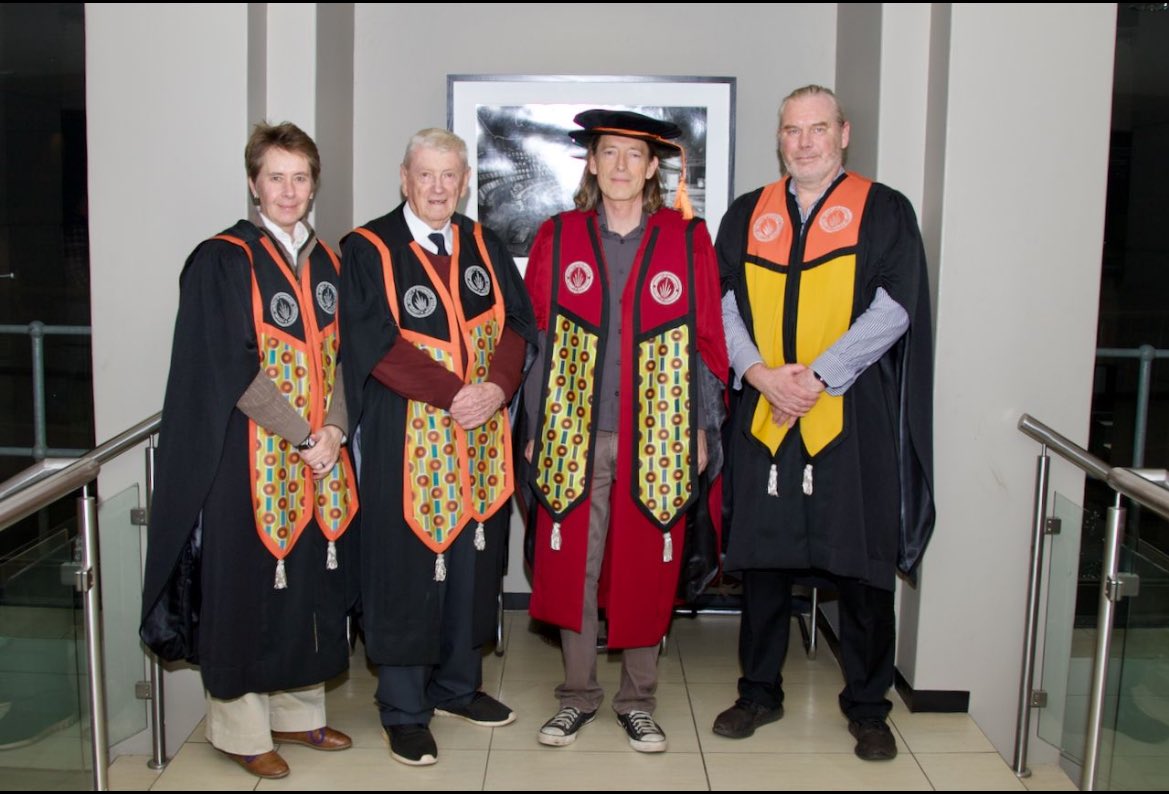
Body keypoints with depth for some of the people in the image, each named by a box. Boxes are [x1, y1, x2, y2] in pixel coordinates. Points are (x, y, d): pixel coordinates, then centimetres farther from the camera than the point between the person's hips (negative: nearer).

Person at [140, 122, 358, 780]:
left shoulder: (327, 263, 11)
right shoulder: (222, 262, -7)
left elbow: (340, 356, 10)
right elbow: (232, 368, -14)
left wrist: (335, 427, -6)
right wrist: (303, 434, -15)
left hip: (322, 454, 6)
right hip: (251, 456, -6)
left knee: (312, 581, 12)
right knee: (248, 584, 3)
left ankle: (297, 711, 28)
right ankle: (243, 730, 19)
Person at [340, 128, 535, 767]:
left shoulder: (484, 247, 11)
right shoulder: (368, 250, -5)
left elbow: (516, 324, 5)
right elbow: (378, 343, -14)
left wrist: (497, 386, -14)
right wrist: (453, 394, -19)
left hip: (481, 438, 5)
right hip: (405, 440, -5)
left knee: (471, 563, 12)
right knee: (408, 566, 2)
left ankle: (458, 686, 29)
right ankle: (404, 709, 16)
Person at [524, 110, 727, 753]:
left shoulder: (688, 240, 2)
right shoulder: (556, 238, 4)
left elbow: (707, 337, 4)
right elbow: (534, 336, 5)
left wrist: (701, 428, 1)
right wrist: (536, 426, 3)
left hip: (658, 435, 0)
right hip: (574, 433, 1)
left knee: (645, 568, 7)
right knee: (573, 566, 6)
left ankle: (637, 700, 24)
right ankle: (578, 694, 24)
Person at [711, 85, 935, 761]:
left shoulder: (884, 212, 2)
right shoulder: (746, 216, 12)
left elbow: (893, 307, -8)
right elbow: (724, 306, 6)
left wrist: (818, 377, -15)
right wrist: (761, 373, -10)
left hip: (853, 417, -3)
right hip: (764, 415, 3)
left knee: (862, 566, 3)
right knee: (763, 558, 10)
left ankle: (868, 706, 21)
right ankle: (760, 693, 26)